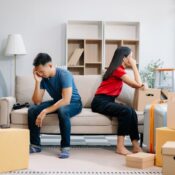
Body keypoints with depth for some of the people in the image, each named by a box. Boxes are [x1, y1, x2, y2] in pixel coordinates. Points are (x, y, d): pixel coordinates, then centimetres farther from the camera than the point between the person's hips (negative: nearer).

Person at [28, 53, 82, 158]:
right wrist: (38, 82, -24)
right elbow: (37, 102, -13)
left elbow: (66, 100, -36)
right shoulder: (43, 77, -9)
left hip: (73, 103, -6)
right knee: (32, 110, -15)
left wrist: (45, 111, -37)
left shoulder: (64, 75, -27)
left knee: (62, 111, -40)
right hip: (57, 102, 6)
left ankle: (65, 147, -27)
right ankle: (35, 145, -4)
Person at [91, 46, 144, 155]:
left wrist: (142, 85, -3)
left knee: (132, 112, -16)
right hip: (101, 102, -8)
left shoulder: (119, 70, 17)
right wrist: (134, 66, -6)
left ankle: (136, 146, -19)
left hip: (108, 102, 8)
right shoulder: (118, 70, -13)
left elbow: (136, 84, 17)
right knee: (126, 111, -30)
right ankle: (120, 146, -26)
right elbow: (138, 84, -14)